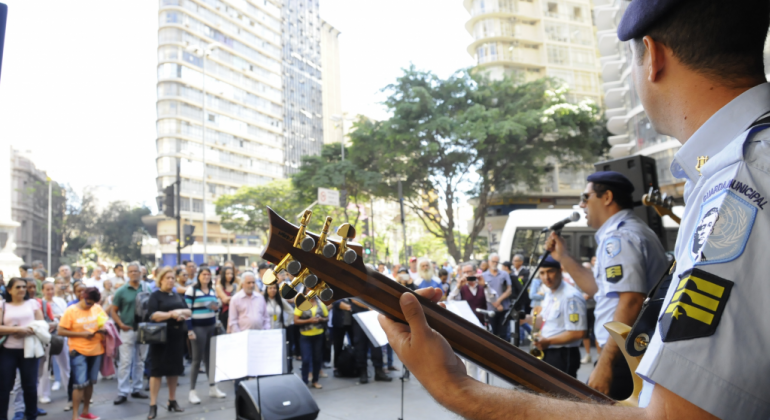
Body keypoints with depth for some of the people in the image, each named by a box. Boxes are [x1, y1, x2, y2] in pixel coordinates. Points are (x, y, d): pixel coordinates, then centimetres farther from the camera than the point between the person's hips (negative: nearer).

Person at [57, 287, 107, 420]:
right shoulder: (71, 311, -9)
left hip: (96, 351, 4)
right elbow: (61, 331, -10)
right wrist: (82, 334, -17)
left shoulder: (98, 308, 2)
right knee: (80, 383, -8)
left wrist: (104, 330, -9)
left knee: (90, 382, 14)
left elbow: (106, 323, 14)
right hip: (78, 351, -4)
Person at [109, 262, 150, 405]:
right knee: (125, 362, -2)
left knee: (140, 361, 11)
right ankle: (122, 393, 4)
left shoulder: (146, 290, 3)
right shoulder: (122, 291, -3)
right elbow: (113, 310, 0)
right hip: (128, 330, -3)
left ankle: (136, 389, 21)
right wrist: (121, 324, -13)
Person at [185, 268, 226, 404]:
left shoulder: (212, 291, 13)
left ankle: (212, 388, 20)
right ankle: (192, 392, 7)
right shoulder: (191, 290, -6)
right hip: (198, 328, -6)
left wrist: (216, 308, -1)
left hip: (211, 327, 6)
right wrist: (189, 330, -15)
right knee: (197, 360, -2)